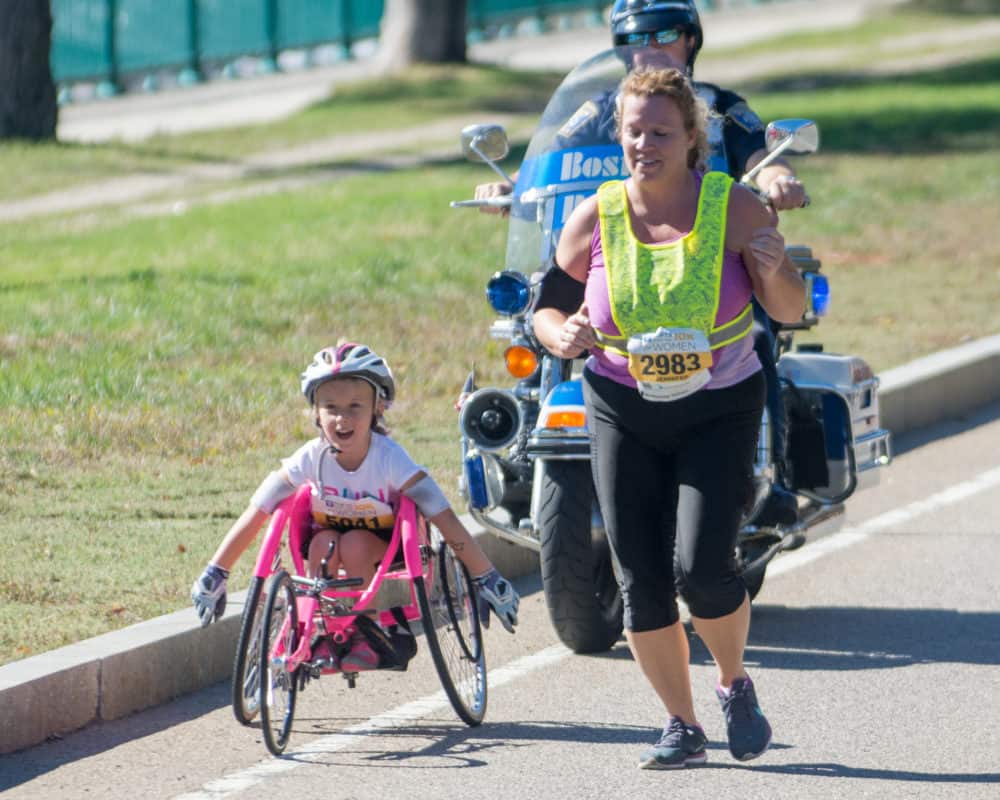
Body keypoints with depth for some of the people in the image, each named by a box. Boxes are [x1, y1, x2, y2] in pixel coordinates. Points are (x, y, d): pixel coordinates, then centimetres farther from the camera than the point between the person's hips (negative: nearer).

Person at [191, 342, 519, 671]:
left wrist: (487, 579, -35)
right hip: (330, 530, 2)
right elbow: (256, 513, -19)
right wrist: (214, 574, -20)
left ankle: (366, 635, -15)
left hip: (386, 544, -2)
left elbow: (444, 518, -32)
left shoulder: (389, 459, -28)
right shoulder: (312, 457, -22)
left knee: (354, 544, -33)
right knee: (324, 543, -32)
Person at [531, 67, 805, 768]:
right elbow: (549, 306, 4)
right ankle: (682, 727, 16)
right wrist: (564, 336, -19)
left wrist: (775, 271, -27)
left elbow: (791, 310, -5)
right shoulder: (594, 218, -6)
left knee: (701, 568, -16)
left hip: (719, 412, -2)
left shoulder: (735, 208, -10)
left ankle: (736, 683, 14)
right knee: (641, 584, -2)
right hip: (624, 413, 2)